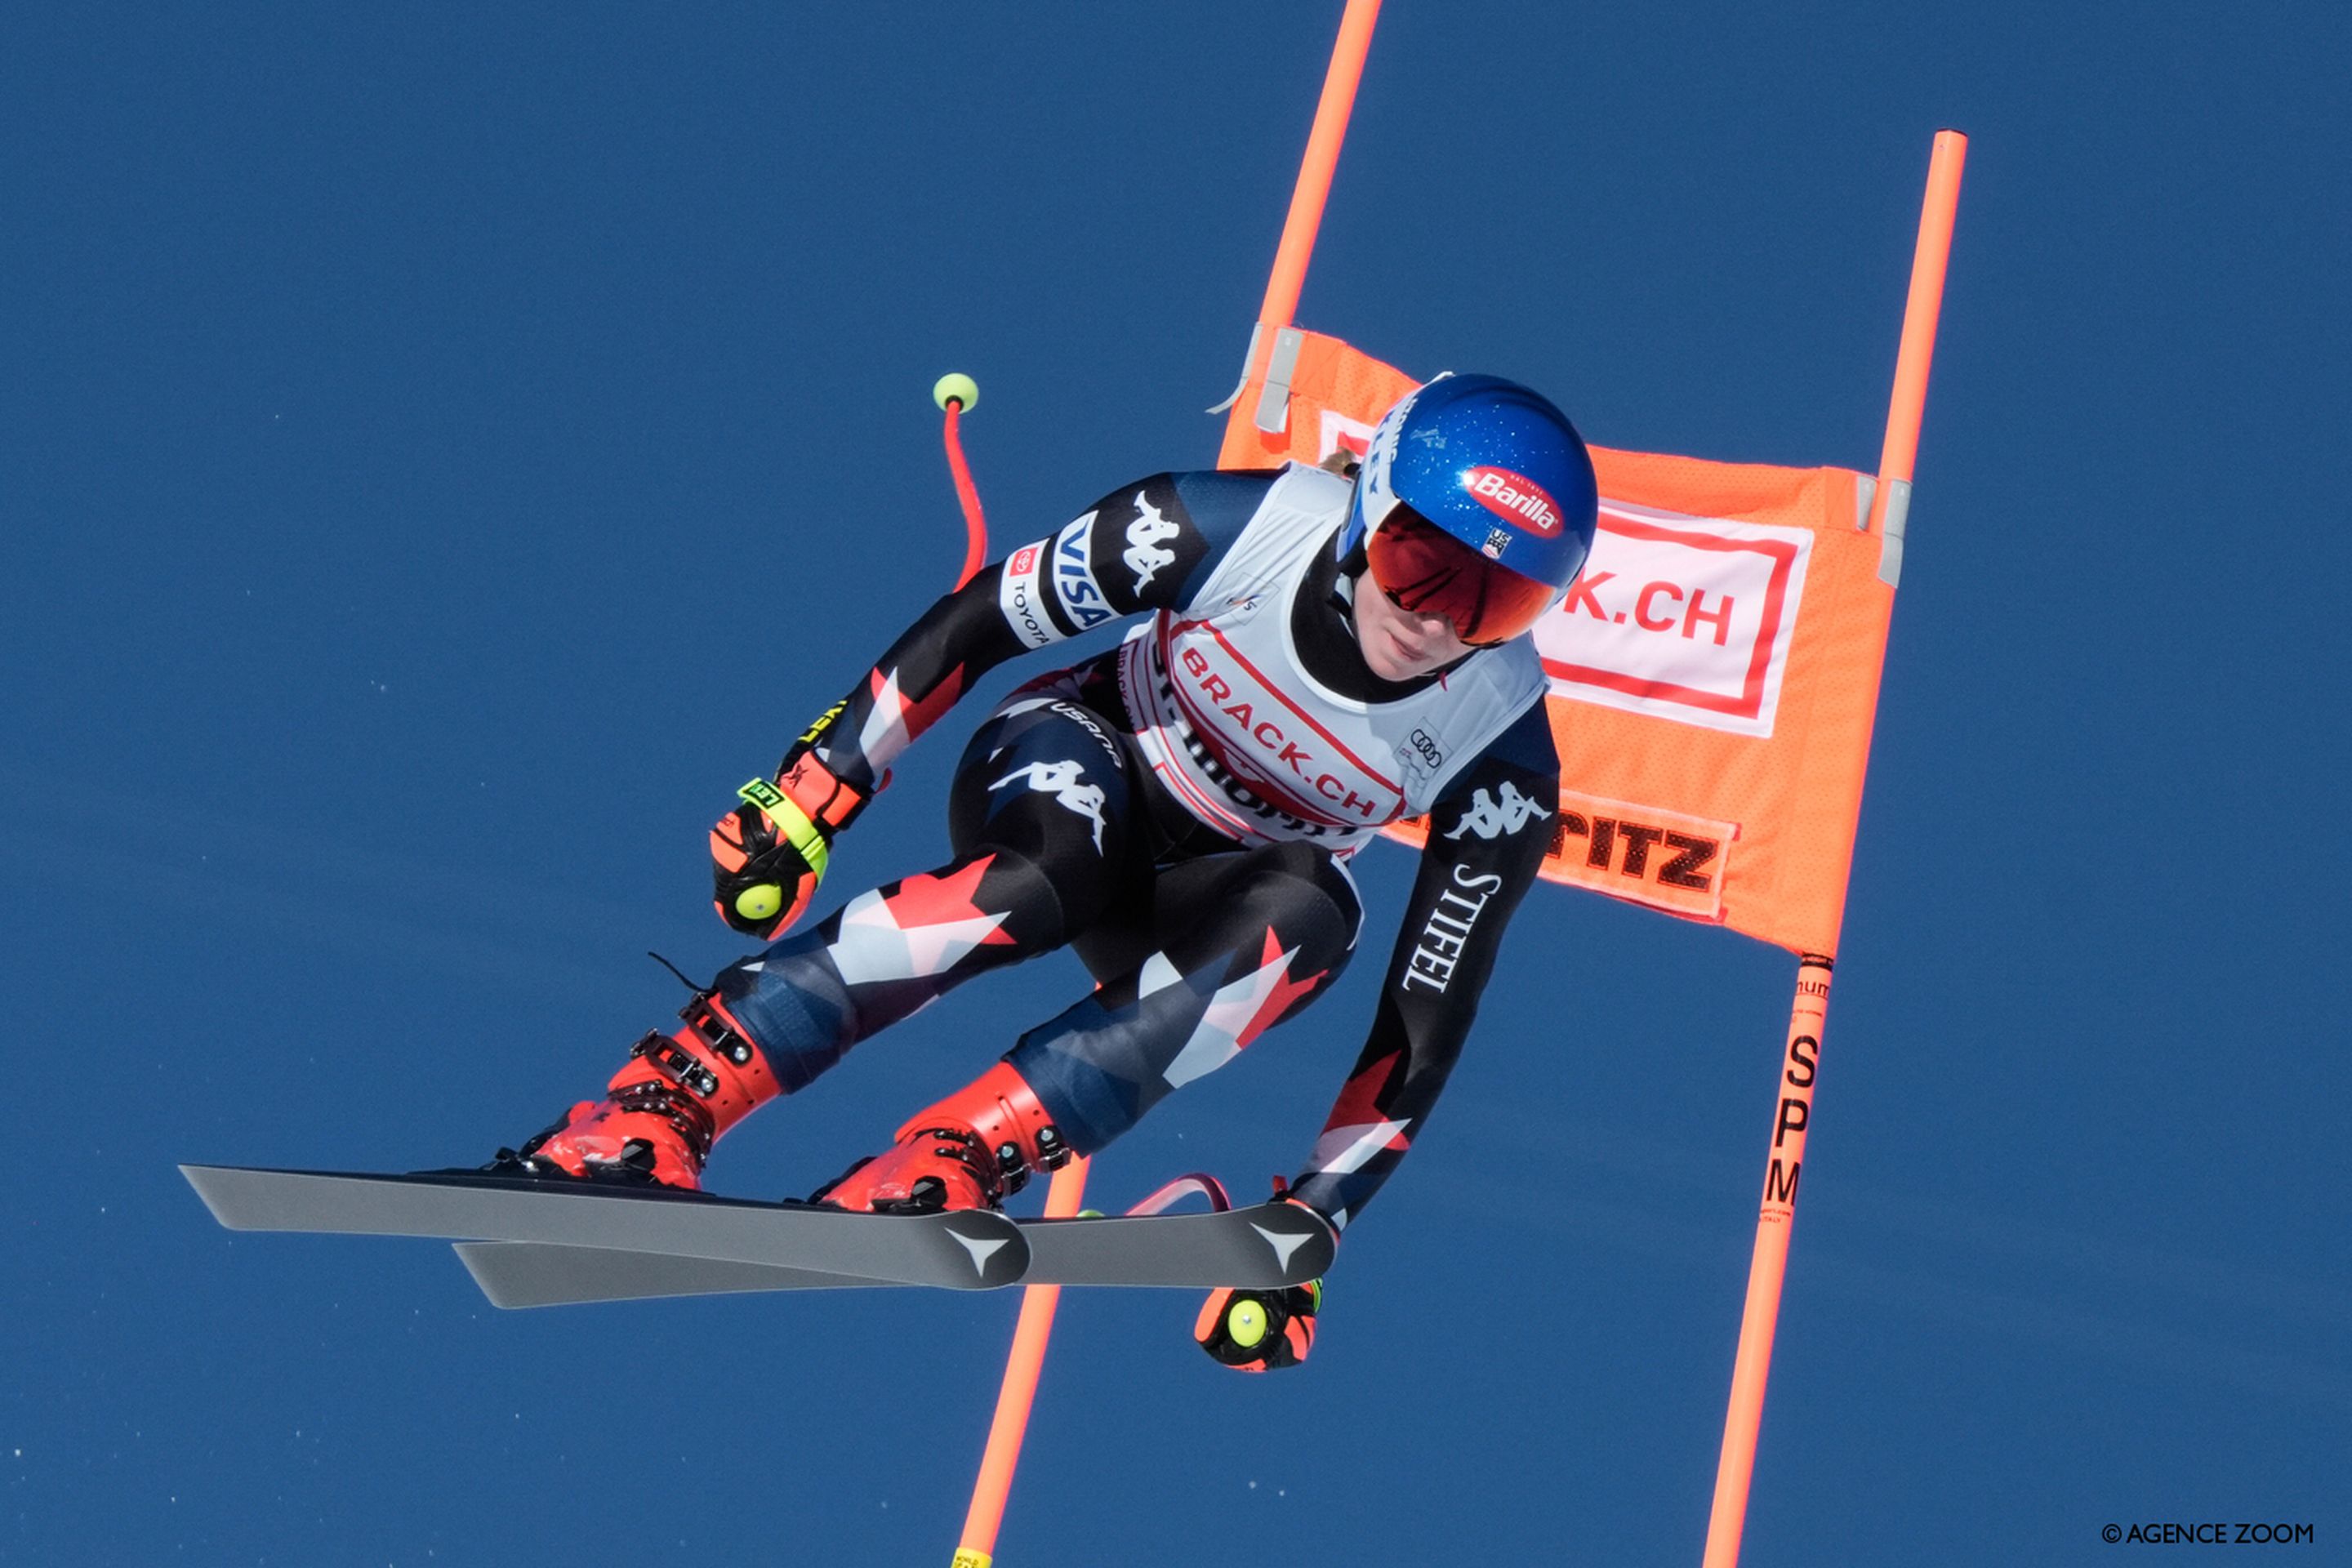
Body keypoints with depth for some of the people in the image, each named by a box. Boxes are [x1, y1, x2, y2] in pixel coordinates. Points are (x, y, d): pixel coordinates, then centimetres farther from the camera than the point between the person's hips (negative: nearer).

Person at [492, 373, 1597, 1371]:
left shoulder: (1501, 756, -23)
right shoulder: (1240, 529, -26)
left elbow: (1430, 1011, -16)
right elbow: (973, 625, -14)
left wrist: (1309, 1222, -18)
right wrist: (811, 794, -14)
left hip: (1205, 907, 2)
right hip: (1077, 765, -1)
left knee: (1313, 920, -35)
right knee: (1051, 877, -38)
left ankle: (938, 1170, -40)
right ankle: (647, 1115, -38)